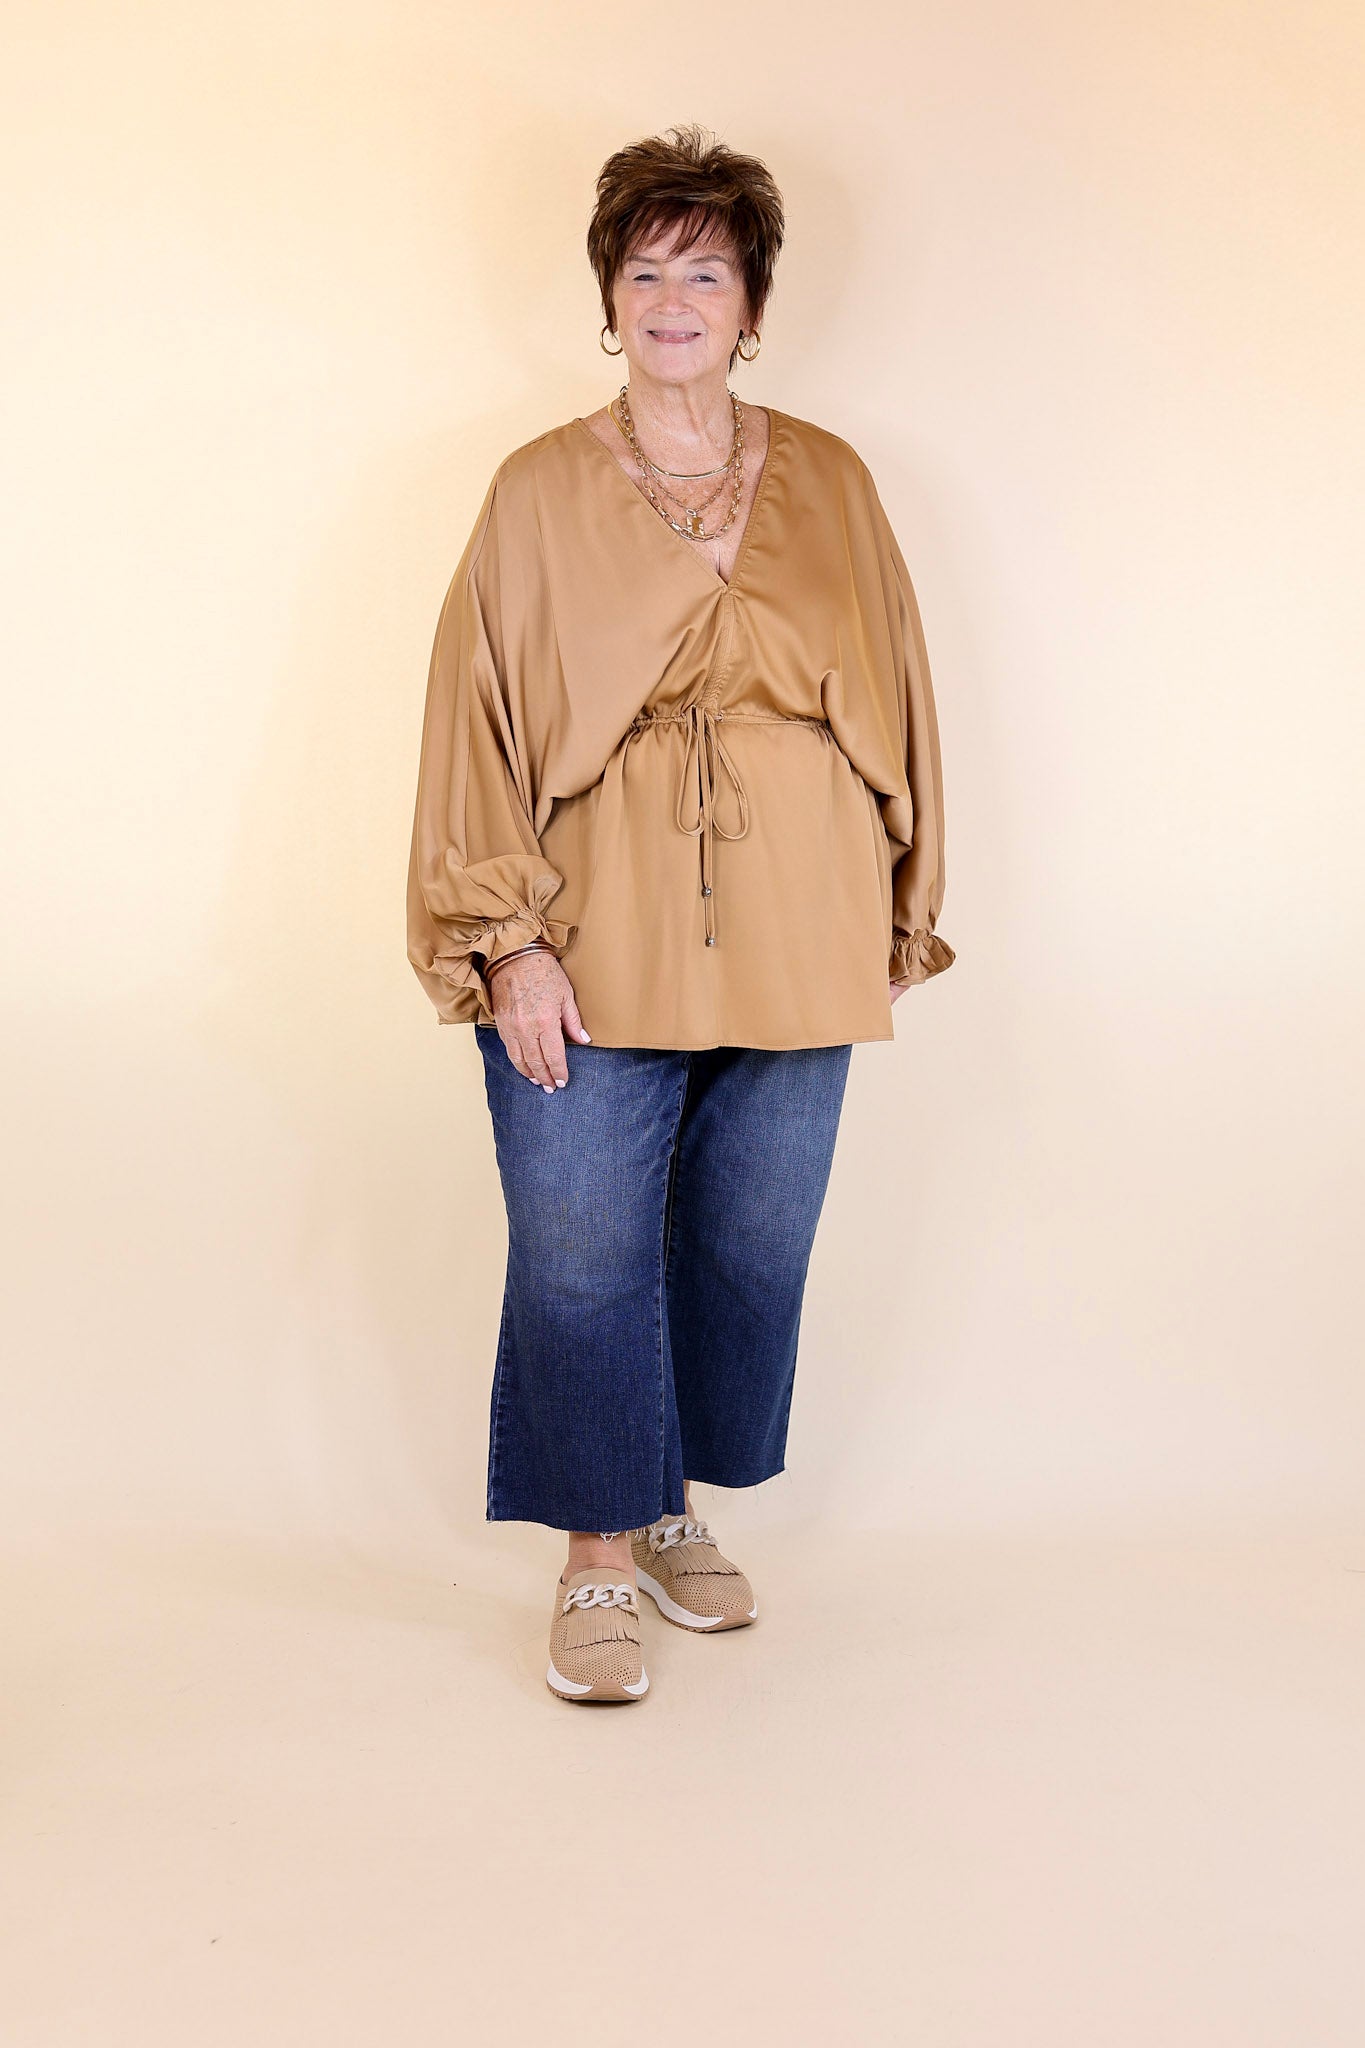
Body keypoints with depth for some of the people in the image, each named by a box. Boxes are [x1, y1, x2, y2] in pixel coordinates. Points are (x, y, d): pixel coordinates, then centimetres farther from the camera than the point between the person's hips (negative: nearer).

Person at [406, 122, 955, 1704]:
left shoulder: (830, 486, 7)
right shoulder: (540, 493, 0)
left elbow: (892, 702, 9)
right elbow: (480, 718, -3)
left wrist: (898, 932, 7)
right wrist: (510, 943, -10)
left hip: (792, 953, 3)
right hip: (594, 960, -2)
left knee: (751, 1249, 10)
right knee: (581, 1261, -2)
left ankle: (676, 1507, 31)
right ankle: (598, 1560, 15)